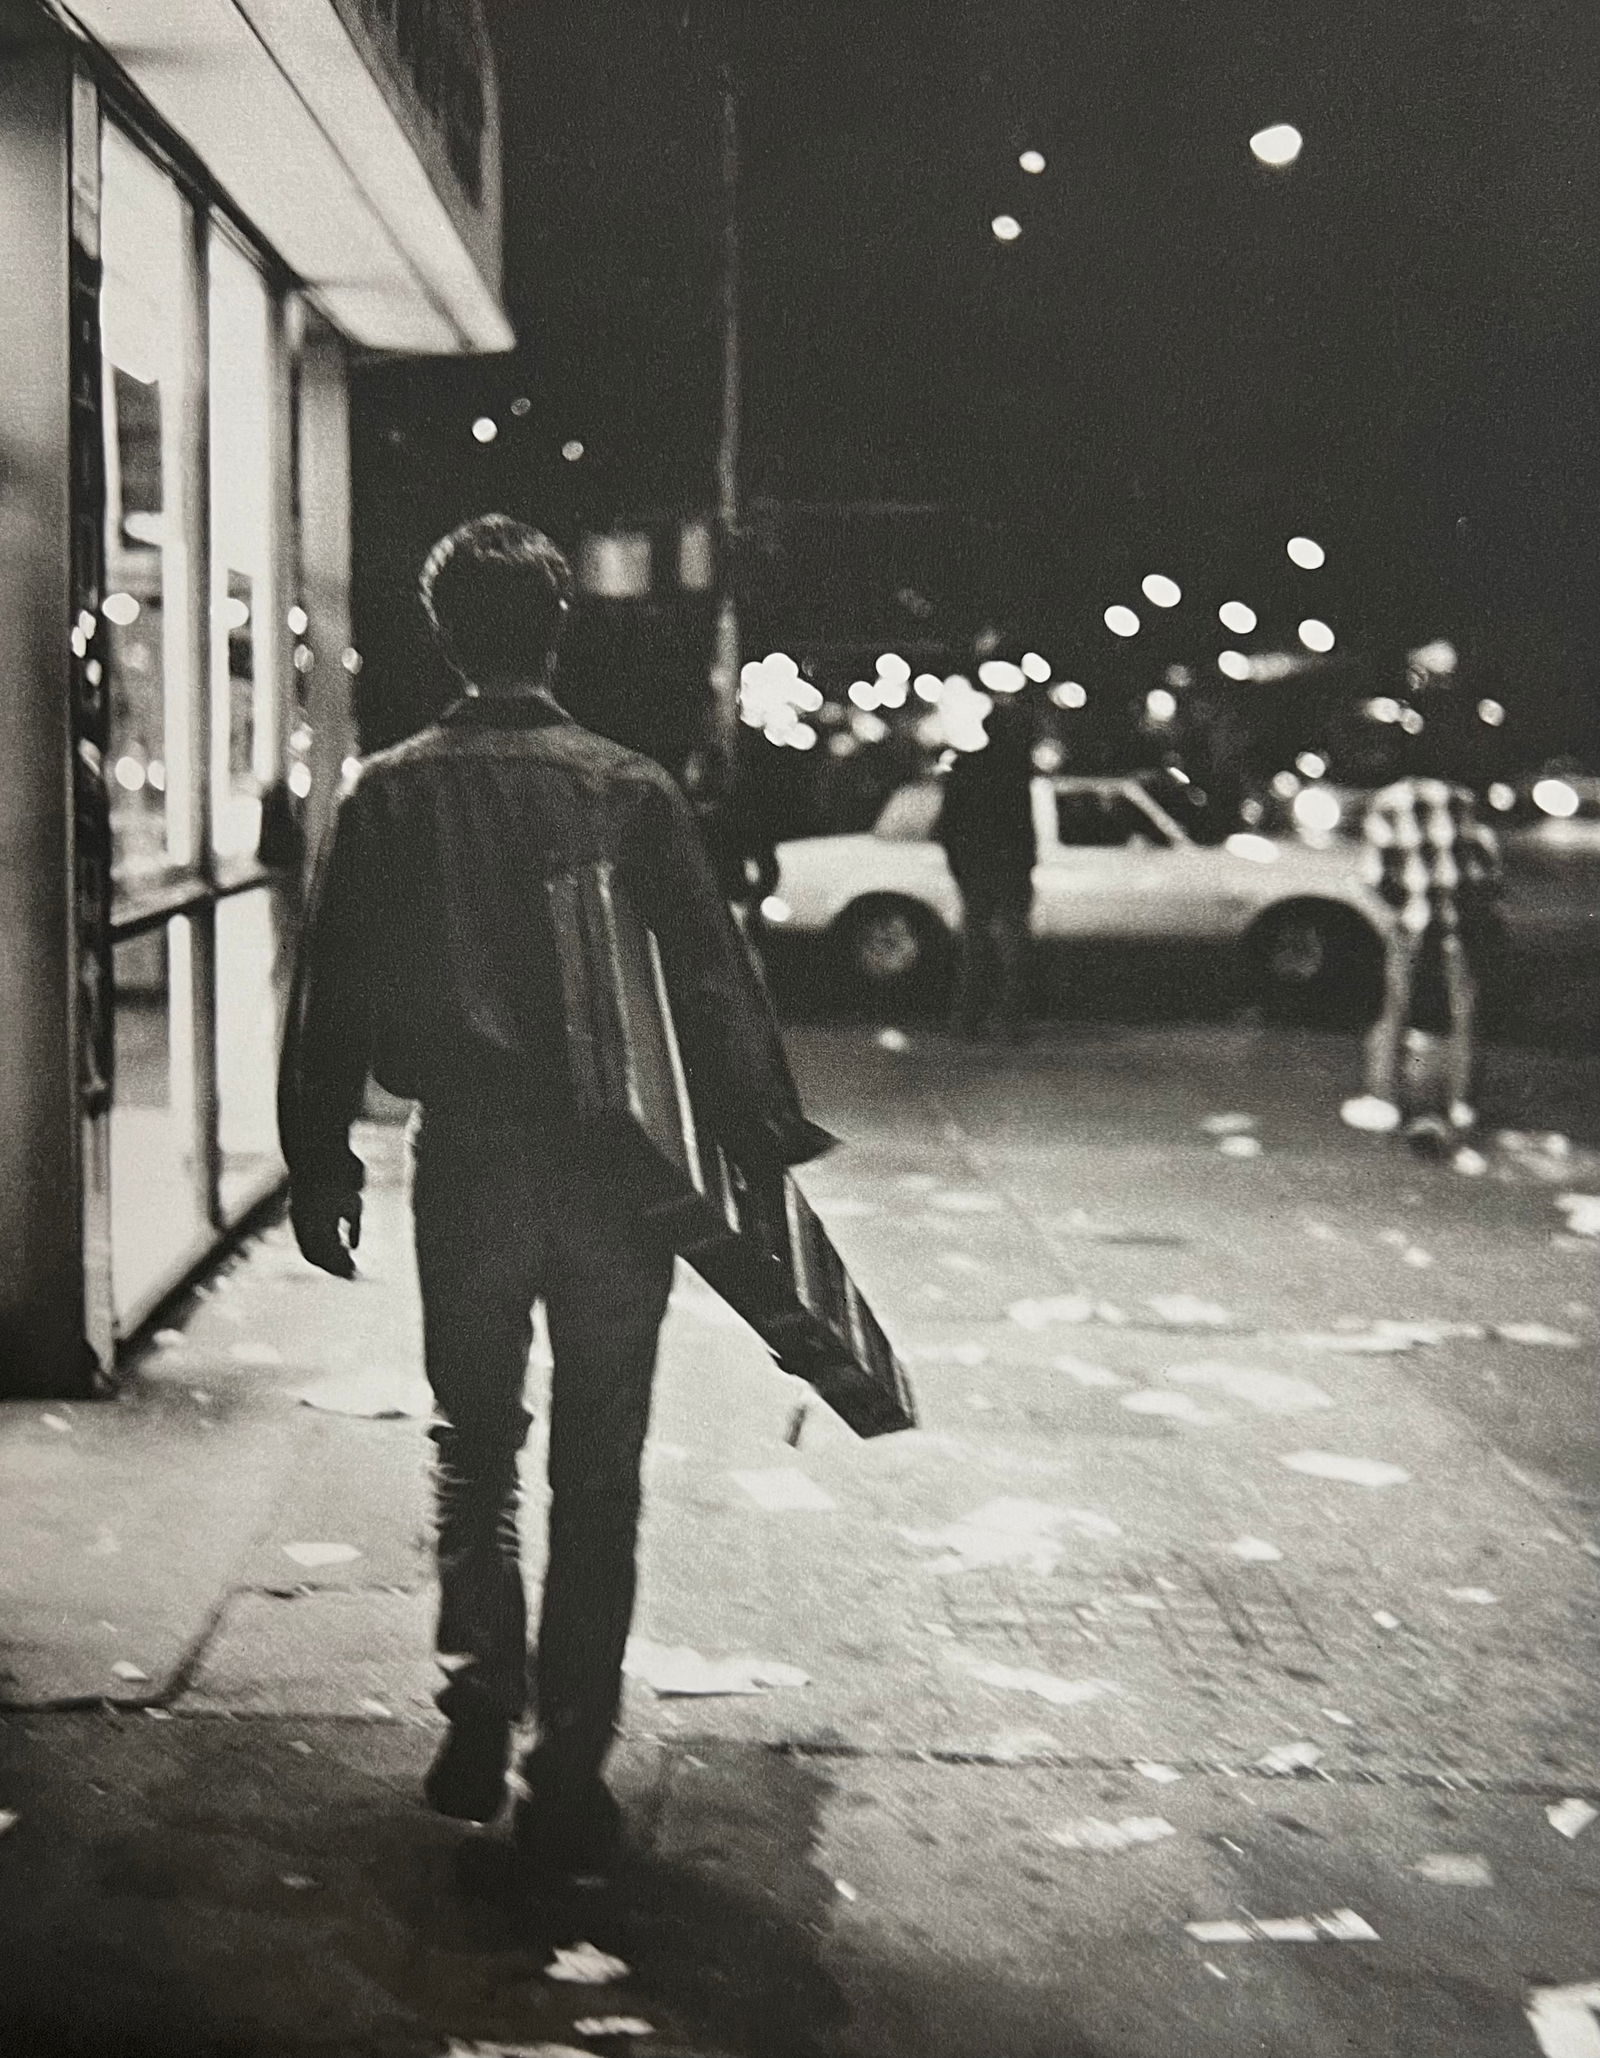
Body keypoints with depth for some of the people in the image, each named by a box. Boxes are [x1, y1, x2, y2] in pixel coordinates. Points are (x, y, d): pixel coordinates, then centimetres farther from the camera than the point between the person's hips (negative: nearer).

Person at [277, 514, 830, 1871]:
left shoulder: (393, 794, -1)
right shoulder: (632, 790, -5)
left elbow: (336, 991, 2)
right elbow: (714, 981, -4)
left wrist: (320, 1162, 10)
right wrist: (765, 1137, 3)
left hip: (468, 1162, 1)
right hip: (618, 1171, -1)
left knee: (473, 1451, 19)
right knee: (598, 1475, 8)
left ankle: (480, 1707, 8)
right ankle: (570, 1772, 10)